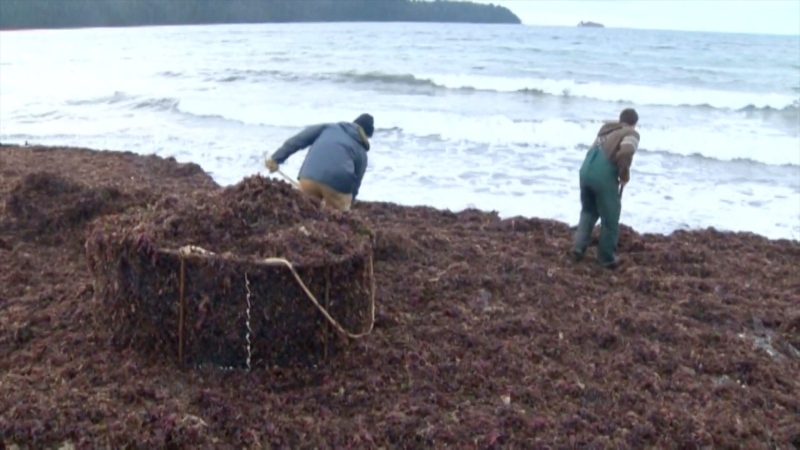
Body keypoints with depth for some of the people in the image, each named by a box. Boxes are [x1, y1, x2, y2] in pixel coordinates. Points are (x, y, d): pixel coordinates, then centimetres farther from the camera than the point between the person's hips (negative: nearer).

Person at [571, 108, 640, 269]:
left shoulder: (606, 126, 21)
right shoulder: (631, 133, 0)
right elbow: (625, 153, -20)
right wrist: (624, 175, -4)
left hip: (586, 171, 6)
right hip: (604, 177, -6)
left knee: (588, 211, 26)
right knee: (610, 219, 9)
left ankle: (578, 246, 16)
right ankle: (607, 258, 18)